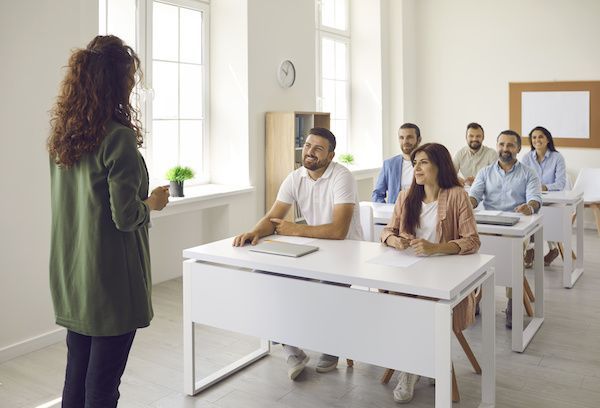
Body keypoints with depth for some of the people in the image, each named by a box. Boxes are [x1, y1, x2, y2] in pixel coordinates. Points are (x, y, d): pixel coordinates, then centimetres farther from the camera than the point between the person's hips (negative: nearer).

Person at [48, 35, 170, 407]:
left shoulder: (62, 136, 5)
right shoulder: (119, 138, -18)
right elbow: (125, 216, -19)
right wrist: (153, 203, 0)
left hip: (71, 278, 7)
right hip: (109, 279, -7)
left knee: (76, 375, 19)